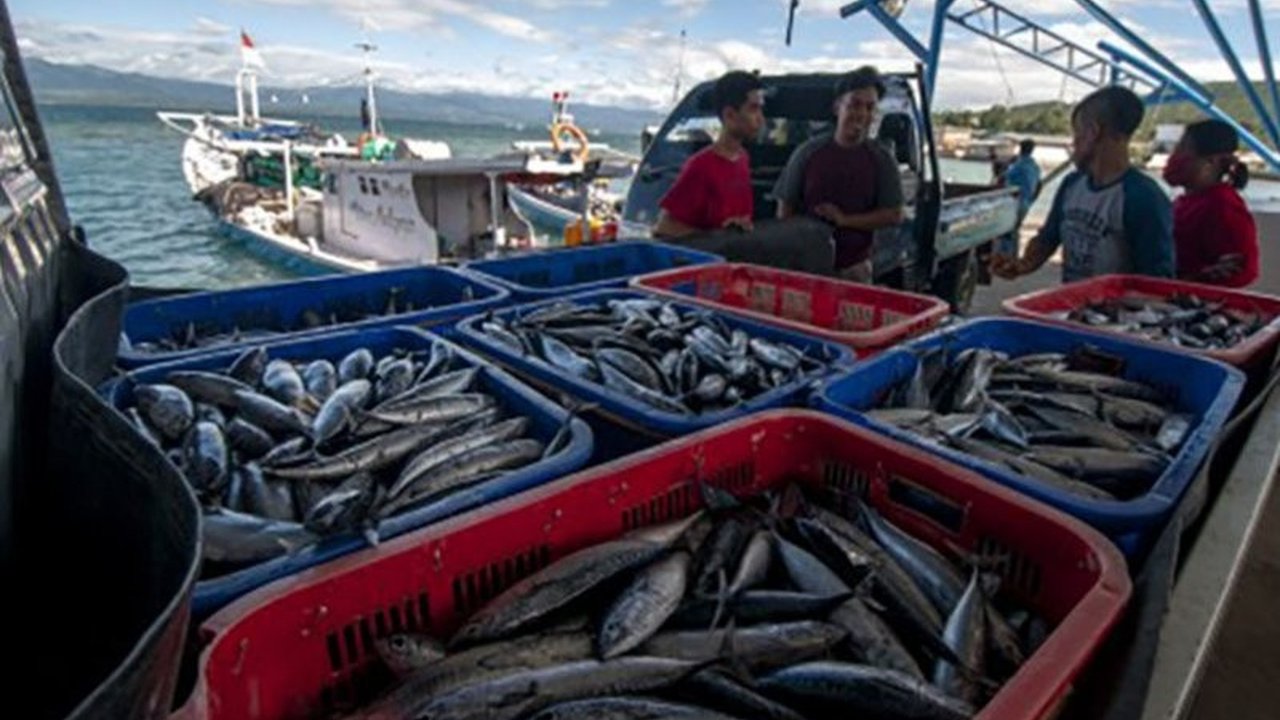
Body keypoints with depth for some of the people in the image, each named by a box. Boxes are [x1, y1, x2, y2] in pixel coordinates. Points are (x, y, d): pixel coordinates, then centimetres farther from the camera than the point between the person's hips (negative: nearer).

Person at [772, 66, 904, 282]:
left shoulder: (882, 160, 2)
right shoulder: (808, 152, 0)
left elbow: (894, 215, -1)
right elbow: (785, 208, 3)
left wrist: (845, 219, -12)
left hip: (854, 267, 1)